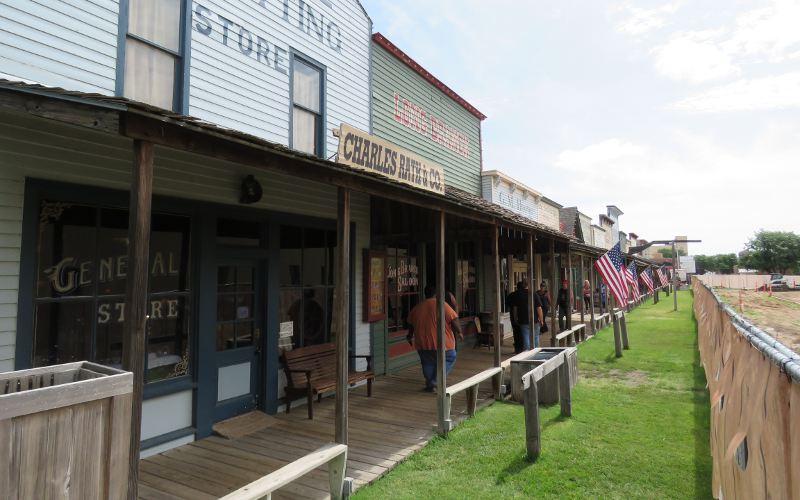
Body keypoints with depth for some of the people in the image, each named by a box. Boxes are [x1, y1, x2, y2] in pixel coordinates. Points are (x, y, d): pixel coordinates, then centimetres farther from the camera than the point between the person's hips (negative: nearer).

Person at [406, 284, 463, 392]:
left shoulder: (416, 307, 7)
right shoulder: (442, 305, -8)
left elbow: (410, 325, 19)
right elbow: (454, 320, -13)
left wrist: (410, 336, 36)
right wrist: (459, 332, 4)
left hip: (422, 344, 4)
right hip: (441, 344, -4)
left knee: (428, 363, 22)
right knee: (449, 359, 16)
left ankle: (430, 385, 20)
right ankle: (435, 382, 6)